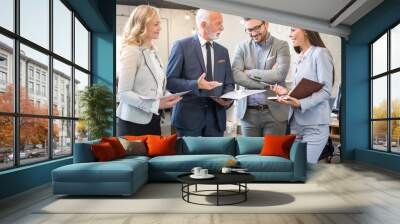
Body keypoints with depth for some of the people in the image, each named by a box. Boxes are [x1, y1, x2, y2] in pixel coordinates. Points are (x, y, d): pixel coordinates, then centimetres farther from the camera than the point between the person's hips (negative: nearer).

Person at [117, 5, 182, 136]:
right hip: (133, 123, -7)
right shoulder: (131, 51, -14)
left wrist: (166, 98, -2)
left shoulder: (153, 51, 9)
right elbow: (123, 93, -17)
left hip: (153, 120, 7)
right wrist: (156, 104, -22)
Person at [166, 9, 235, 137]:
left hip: (216, 116, 5)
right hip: (189, 115, -4)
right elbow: (169, 81, -7)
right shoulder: (182, 46, -4)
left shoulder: (223, 51, 12)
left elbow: (228, 83, 16)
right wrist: (195, 85, -22)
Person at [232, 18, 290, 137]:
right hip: (248, 112, 2)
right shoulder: (242, 46, 7)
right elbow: (235, 75, -8)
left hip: (274, 111, -2)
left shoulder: (281, 45, 1)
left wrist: (250, 72, -8)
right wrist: (267, 84, -15)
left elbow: (280, 74, -14)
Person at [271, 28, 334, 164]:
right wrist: (287, 93, 2)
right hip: (296, 122, 7)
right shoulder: (301, 59, 18)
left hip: (315, 124, -7)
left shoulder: (320, 53, -4)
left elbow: (326, 90, -12)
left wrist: (300, 103, -24)